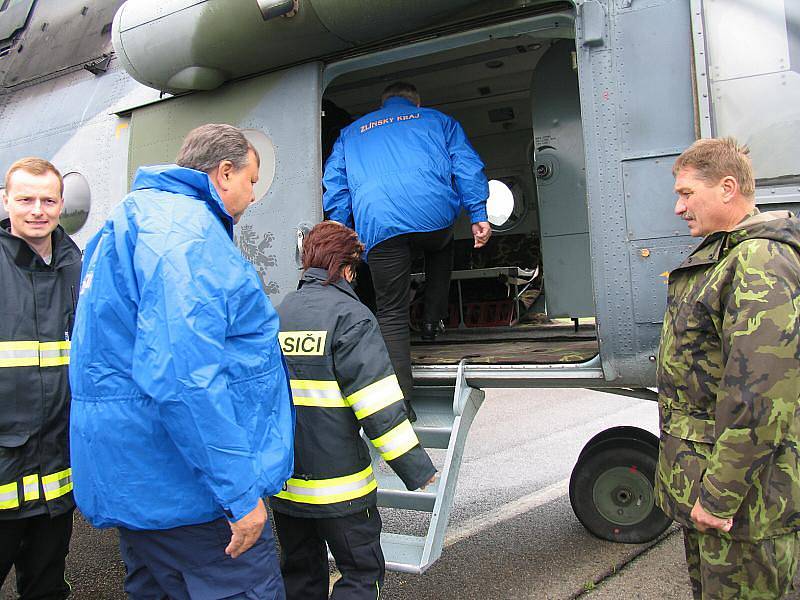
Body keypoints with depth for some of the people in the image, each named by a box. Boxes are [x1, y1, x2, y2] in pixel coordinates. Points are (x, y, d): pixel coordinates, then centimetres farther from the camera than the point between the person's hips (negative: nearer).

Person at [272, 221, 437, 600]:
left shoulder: (277, 314, 8)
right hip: (336, 486, -6)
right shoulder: (350, 316, -13)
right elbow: (377, 402, -19)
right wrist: (415, 467, -12)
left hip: (283, 481, 7)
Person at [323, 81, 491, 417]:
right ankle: (432, 321, 27)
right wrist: (478, 215, 9)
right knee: (440, 248, 36)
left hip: (378, 225, 0)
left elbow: (335, 185, 23)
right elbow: (465, 166, 14)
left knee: (392, 314, 4)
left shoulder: (350, 133, 33)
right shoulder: (437, 120, 28)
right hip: (432, 212, 0)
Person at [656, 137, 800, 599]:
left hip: (745, 495, -10)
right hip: (701, 476, 10)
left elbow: (760, 395, -28)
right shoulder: (720, 256, 14)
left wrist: (720, 494, -23)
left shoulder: (761, 263, -21)